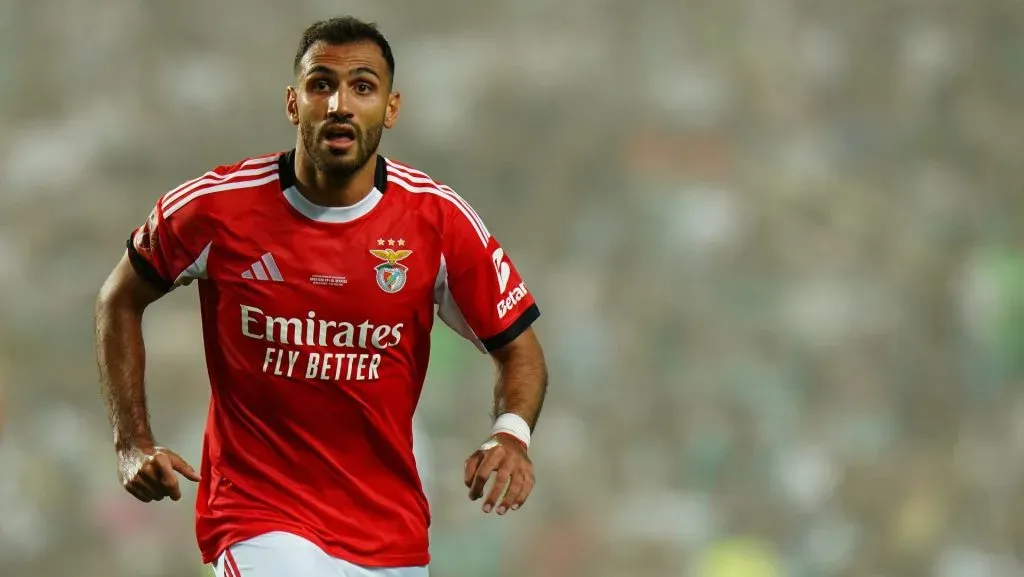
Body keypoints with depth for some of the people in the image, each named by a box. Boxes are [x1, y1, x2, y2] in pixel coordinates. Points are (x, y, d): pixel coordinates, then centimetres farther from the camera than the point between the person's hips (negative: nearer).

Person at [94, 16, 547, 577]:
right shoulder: (218, 207, -8)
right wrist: (132, 442, 0)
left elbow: (518, 348, 4)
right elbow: (120, 300, 9)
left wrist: (511, 435, -17)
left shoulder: (439, 219, -5)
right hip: (259, 521, -3)